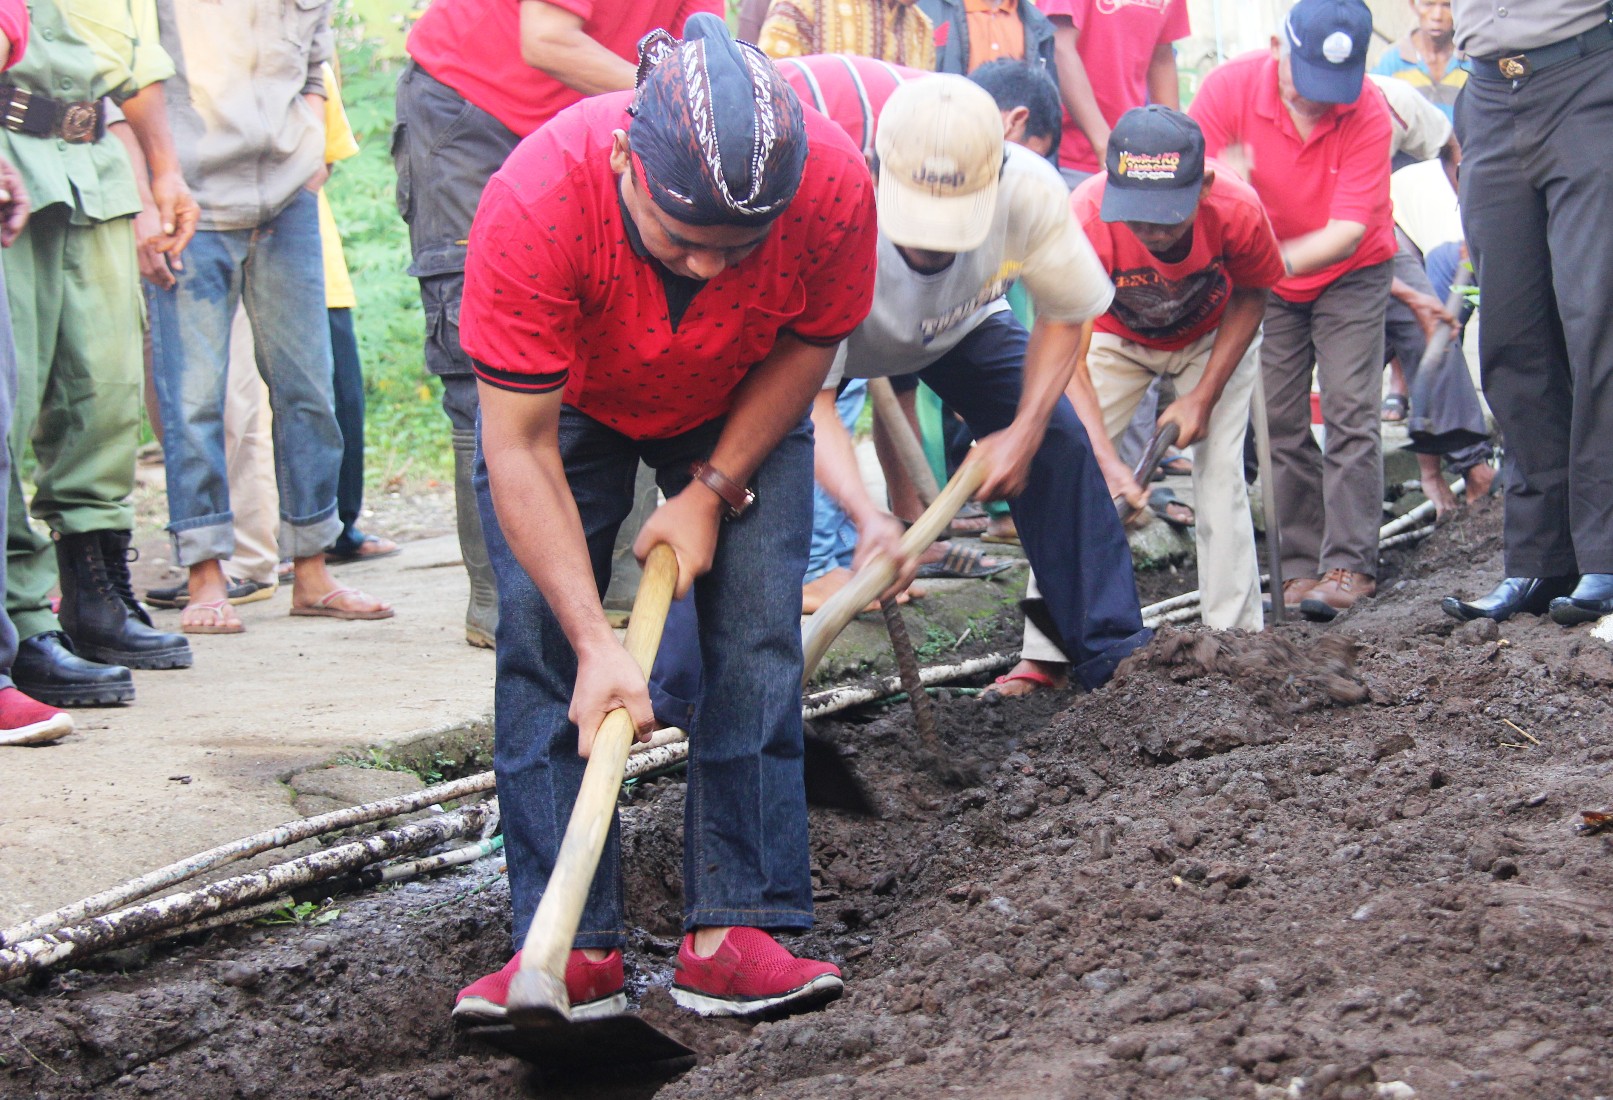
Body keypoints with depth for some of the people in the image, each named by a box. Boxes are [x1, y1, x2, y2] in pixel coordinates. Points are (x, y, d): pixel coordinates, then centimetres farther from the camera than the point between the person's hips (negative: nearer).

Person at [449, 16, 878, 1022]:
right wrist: (595, 642, -41)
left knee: (757, 632, -12)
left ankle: (737, 932, -9)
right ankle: (574, 946, -11)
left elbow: (808, 343, -12)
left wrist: (715, 489, -18)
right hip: (567, 403, -1)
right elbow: (520, 448, -35)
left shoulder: (835, 185, -35)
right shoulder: (535, 202, -41)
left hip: (739, 409, 2)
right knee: (540, 629, -14)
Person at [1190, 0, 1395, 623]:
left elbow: (1348, 233, -27)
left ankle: (1348, 566, -12)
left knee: (1350, 412, -11)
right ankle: (1300, 566, 2)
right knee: (1278, 421, -2)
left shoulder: (1367, 112, -25)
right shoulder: (1230, 89, -20)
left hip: (1352, 274, -2)